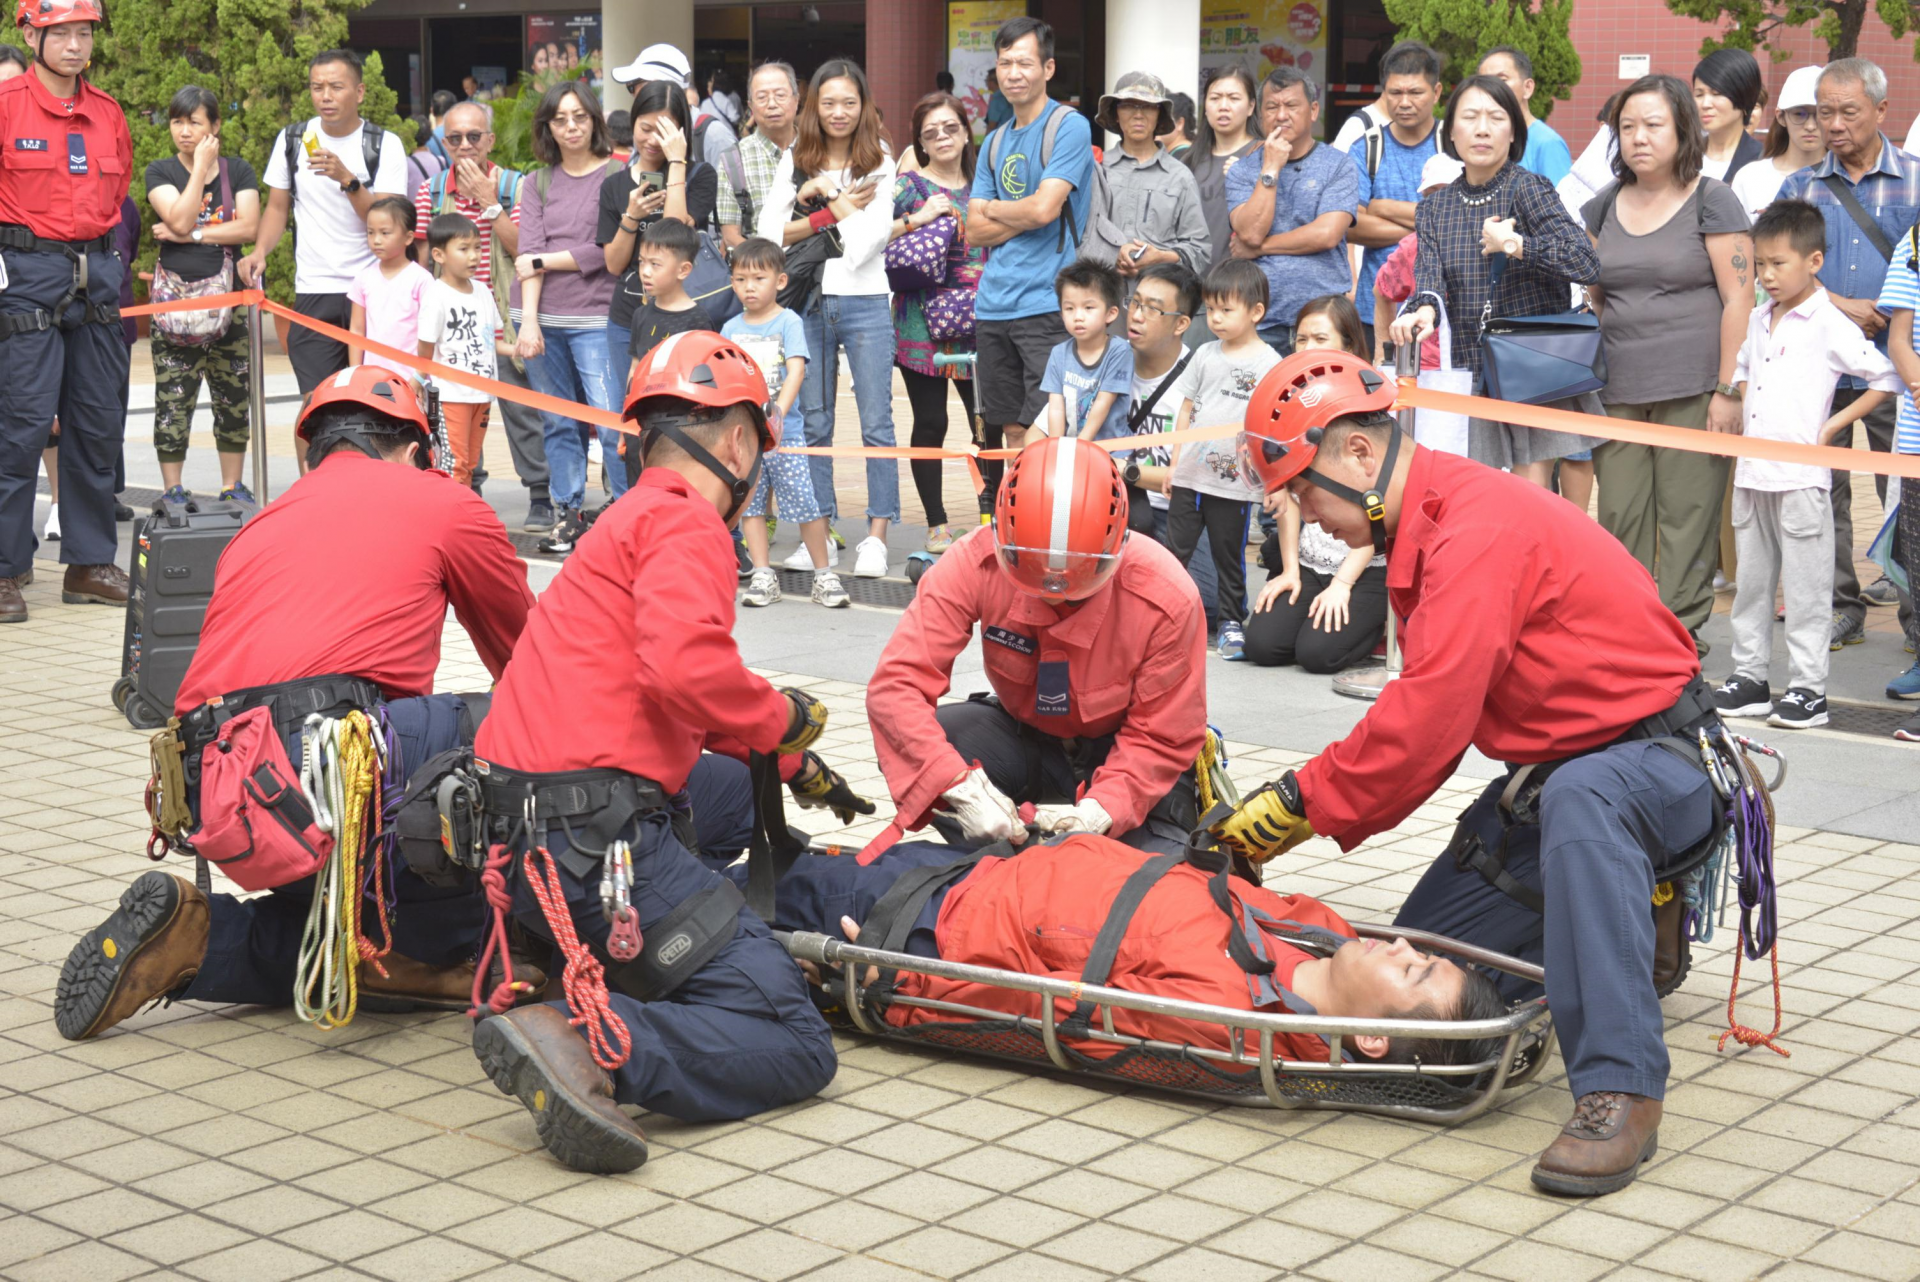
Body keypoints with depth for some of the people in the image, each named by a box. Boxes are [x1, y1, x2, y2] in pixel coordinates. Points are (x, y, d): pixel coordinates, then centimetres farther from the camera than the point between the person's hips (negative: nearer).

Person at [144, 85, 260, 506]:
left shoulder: (238, 171, 7)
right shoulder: (160, 172, 4)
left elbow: (248, 227, -6)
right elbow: (180, 219, -13)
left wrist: (191, 235, -11)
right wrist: (201, 167, -8)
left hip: (227, 297, 1)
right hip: (175, 295, -1)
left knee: (232, 396, 6)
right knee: (172, 397, -4)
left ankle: (232, 486, 16)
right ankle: (173, 491, 3)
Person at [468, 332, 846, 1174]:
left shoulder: (627, 522, 25)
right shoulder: (686, 521, -4)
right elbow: (684, 670, -22)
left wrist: (784, 759, 32)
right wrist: (780, 720, -4)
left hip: (518, 836, 9)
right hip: (598, 841, -9)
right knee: (795, 1046, -11)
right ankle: (594, 1047, -32)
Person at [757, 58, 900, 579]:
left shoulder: (879, 163, 4)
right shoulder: (795, 162, 10)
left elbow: (872, 235, -9)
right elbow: (769, 231, 1)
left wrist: (810, 213, -8)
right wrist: (834, 212, -7)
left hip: (865, 302, -2)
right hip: (808, 302, 2)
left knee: (876, 422, -4)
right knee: (813, 424, 5)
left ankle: (876, 537, 0)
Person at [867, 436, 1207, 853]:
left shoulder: (1167, 599, -27)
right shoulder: (974, 564, -26)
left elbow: (1161, 739, -19)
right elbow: (896, 683, -30)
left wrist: (1099, 812, -37)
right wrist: (961, 788, -44)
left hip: (1120, 749, -1)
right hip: (1024, 737, 1)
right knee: (908, 746, -27)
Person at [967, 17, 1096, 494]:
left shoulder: (1069, 127, -5)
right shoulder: (995, 141, 17)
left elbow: (1044, 208, -16)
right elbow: (974, 231, 11)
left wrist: (993, 209, 2)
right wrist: (1022, 216, -5)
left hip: (1046, 306, -7)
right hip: (994, 306, 7)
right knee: (1009, 431, 11)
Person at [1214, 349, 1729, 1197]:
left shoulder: (1479, 525, -24)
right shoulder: (1424, 530, 7)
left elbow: (1430, 713, -30)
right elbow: (1428, 712, 9)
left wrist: (1303, 800, -19)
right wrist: (1307, 807, -1)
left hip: (1659, 754, -10)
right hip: (1546, 765, 10)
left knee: (1580, 797, -43)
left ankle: (1619, 1091, -41)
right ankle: (1628, 920, 22)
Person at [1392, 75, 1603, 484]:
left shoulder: (1528, 189, -5)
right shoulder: (1436, 207, 9)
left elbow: (1587, 264, -16)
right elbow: (1429, 271, -8)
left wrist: (1516, 245, -26)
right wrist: (1424, 309, -30)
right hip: (1471, 370, 4)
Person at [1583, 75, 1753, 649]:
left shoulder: (1712, 202, 0)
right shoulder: (1605, 207, 14)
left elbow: (1738, 297, -5)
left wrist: (1728, 389, -11)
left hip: (1691, 391, -5)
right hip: (1617, 391, 5)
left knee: (1686, 516, -3)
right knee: (1619, 518, 2)